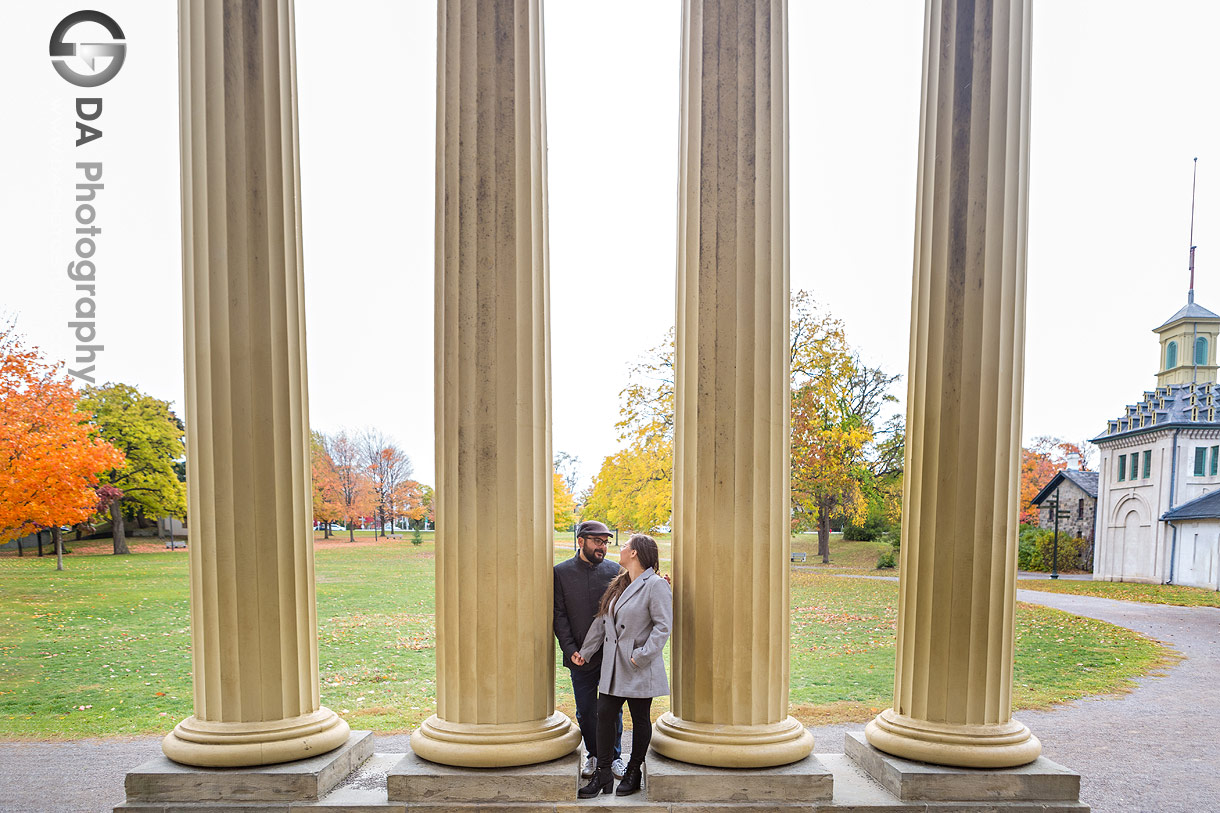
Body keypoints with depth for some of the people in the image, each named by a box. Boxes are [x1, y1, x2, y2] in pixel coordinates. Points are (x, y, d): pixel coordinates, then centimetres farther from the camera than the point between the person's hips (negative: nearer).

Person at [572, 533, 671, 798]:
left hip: (640, 668, -7)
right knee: (603, 714, 5)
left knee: (640, 719, 7)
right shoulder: (618, 584, 12)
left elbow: (663, 626, -16)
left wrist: (642, 656, -19)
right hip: (613, 666, 7)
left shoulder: (656, 585, -12)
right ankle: (602, 775, 15)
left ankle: (633, 773, 23)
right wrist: (585, 652, 14)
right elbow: (601, 621, 16)